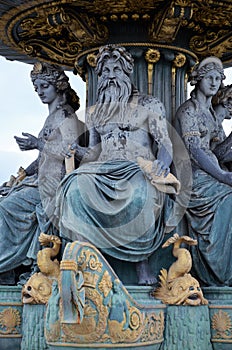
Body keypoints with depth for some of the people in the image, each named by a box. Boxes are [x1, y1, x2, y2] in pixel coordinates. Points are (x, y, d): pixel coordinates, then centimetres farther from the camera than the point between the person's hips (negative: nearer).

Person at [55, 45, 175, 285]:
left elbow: (165, 142, 3)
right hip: (104, 169, 3)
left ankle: (142, 259, -20)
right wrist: (77, 151, 0)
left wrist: (163, 162, -20)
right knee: (78, 186, -33)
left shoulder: (149, 105, 12)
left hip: (138, 169, -3)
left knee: (140, 193, -40)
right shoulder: (94, 112, 24)